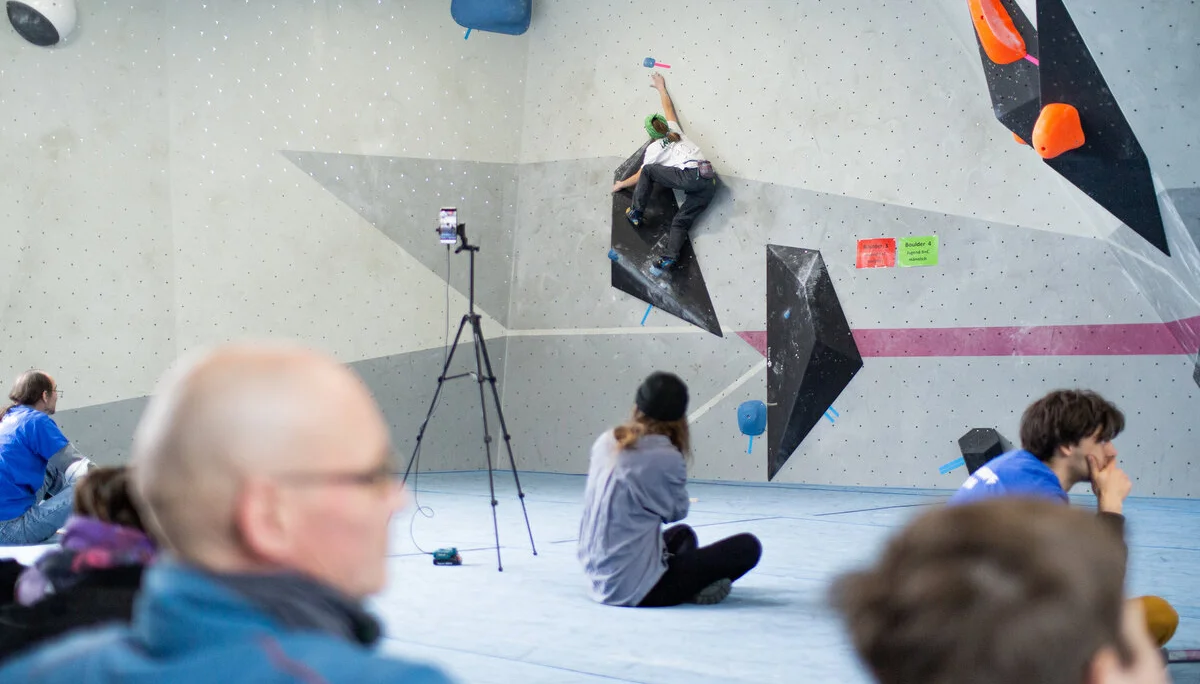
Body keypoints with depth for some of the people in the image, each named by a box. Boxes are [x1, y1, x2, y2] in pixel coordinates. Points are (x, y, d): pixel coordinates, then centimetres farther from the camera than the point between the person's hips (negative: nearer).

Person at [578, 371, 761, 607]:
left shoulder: (605, 442, 3)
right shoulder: (666, 457, -17)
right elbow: (677, 512, 2)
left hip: (599, 576, 8)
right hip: (639, 587, -8)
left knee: (683, 534, 34)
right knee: (747, 546, -4)